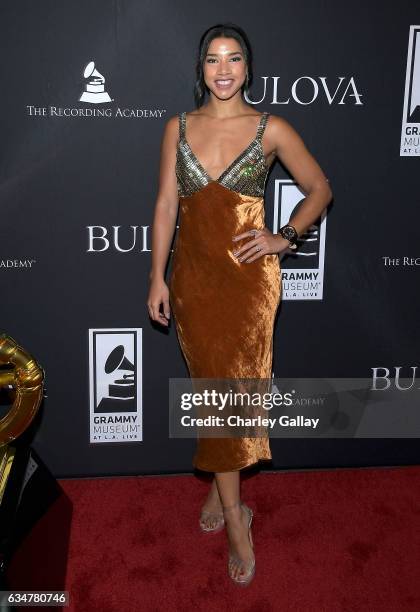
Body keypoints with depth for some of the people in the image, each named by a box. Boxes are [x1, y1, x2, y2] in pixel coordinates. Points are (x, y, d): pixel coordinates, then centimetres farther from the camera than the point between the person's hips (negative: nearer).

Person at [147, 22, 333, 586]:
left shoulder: (272, 129, -1)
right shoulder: (178, 127, 6)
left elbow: (320, 189, 7)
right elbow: (166, 206, 6)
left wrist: (286, 237, -7)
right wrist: (158, 278, 2)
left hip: (247, 274, -2)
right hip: (194, 274, 3)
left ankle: (222, 493, 21)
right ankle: (234, 510, 22)